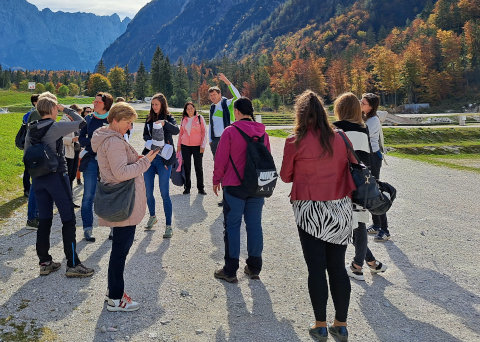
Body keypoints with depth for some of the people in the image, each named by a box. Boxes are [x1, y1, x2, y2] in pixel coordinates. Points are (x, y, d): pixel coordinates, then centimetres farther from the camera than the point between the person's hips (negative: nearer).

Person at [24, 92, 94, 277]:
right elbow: (81, 122, -9)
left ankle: (44, 262, 18)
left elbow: (27, 155, 12)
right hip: (57, 177, -7)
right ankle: (72, 264, 1)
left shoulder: (31, 130, 7)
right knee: (68, 220, -1)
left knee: (44, 220, 12)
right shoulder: (55, 127, -13)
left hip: (38, 179, 7)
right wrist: (66, 109, 4)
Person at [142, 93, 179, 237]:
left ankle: (168, 225, 2)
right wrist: (151, 142, -15)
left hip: (164, 159, -5)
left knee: (164, 193, -6)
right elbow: (145, 134, 6)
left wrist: (164, 123, -38)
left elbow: (176, 130, -20)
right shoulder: (149, 119, 13)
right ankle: (152, 217, 35)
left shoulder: (169, 118, -1)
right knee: (148, 191, 11)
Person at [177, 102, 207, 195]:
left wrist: (203, 145, -8)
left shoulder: (199, 118, -1)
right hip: (185, 146, 3)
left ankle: (200, 188, 11)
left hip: (197, 146, -3)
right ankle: (187, 187, 15)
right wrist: (179, 144, 12)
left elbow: (204, 132, -2)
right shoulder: (184, 119, 8)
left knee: (198, 167, 3)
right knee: (187, 167, 6)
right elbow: (181, 132, 16)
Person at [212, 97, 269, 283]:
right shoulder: (262, 133, 5)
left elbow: (221, 159, -8)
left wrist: (216, 180, 6)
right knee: (254, 225, 11)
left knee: (232, 226, 4)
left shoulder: (230, 131, -9)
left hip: (234, 186, -4)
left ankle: (230, 271, 9)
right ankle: (254, 268, 21)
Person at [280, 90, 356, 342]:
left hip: (310, 210, -3)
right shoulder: (339, 138, 0)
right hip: (340, 209, 3)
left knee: (316, 268, 7)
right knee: (338, 267, 12)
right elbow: (348, 169, 9)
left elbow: (286, 176, 1)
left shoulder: (295, 141, -9)